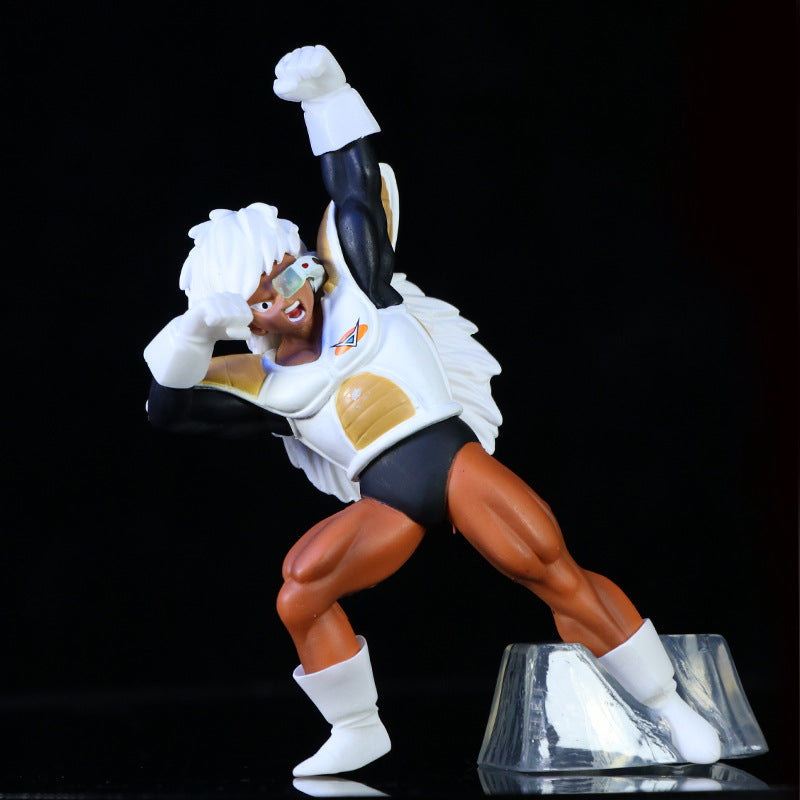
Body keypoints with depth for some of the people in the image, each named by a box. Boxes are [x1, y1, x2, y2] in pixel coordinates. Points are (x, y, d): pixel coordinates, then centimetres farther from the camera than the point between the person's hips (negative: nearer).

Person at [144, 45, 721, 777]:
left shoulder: (351, 288, 10)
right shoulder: (264, 385, 12)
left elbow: (356, 188, 11)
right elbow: (168, 406, 7)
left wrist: (326, 94, 4)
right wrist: (194, 329, -6)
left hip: (455, 456, -2)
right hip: (386, 503, 2)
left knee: (555, 571, -17)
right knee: (299, 593, -15)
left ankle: (670, 707, -10)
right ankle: (357, 734, 3)